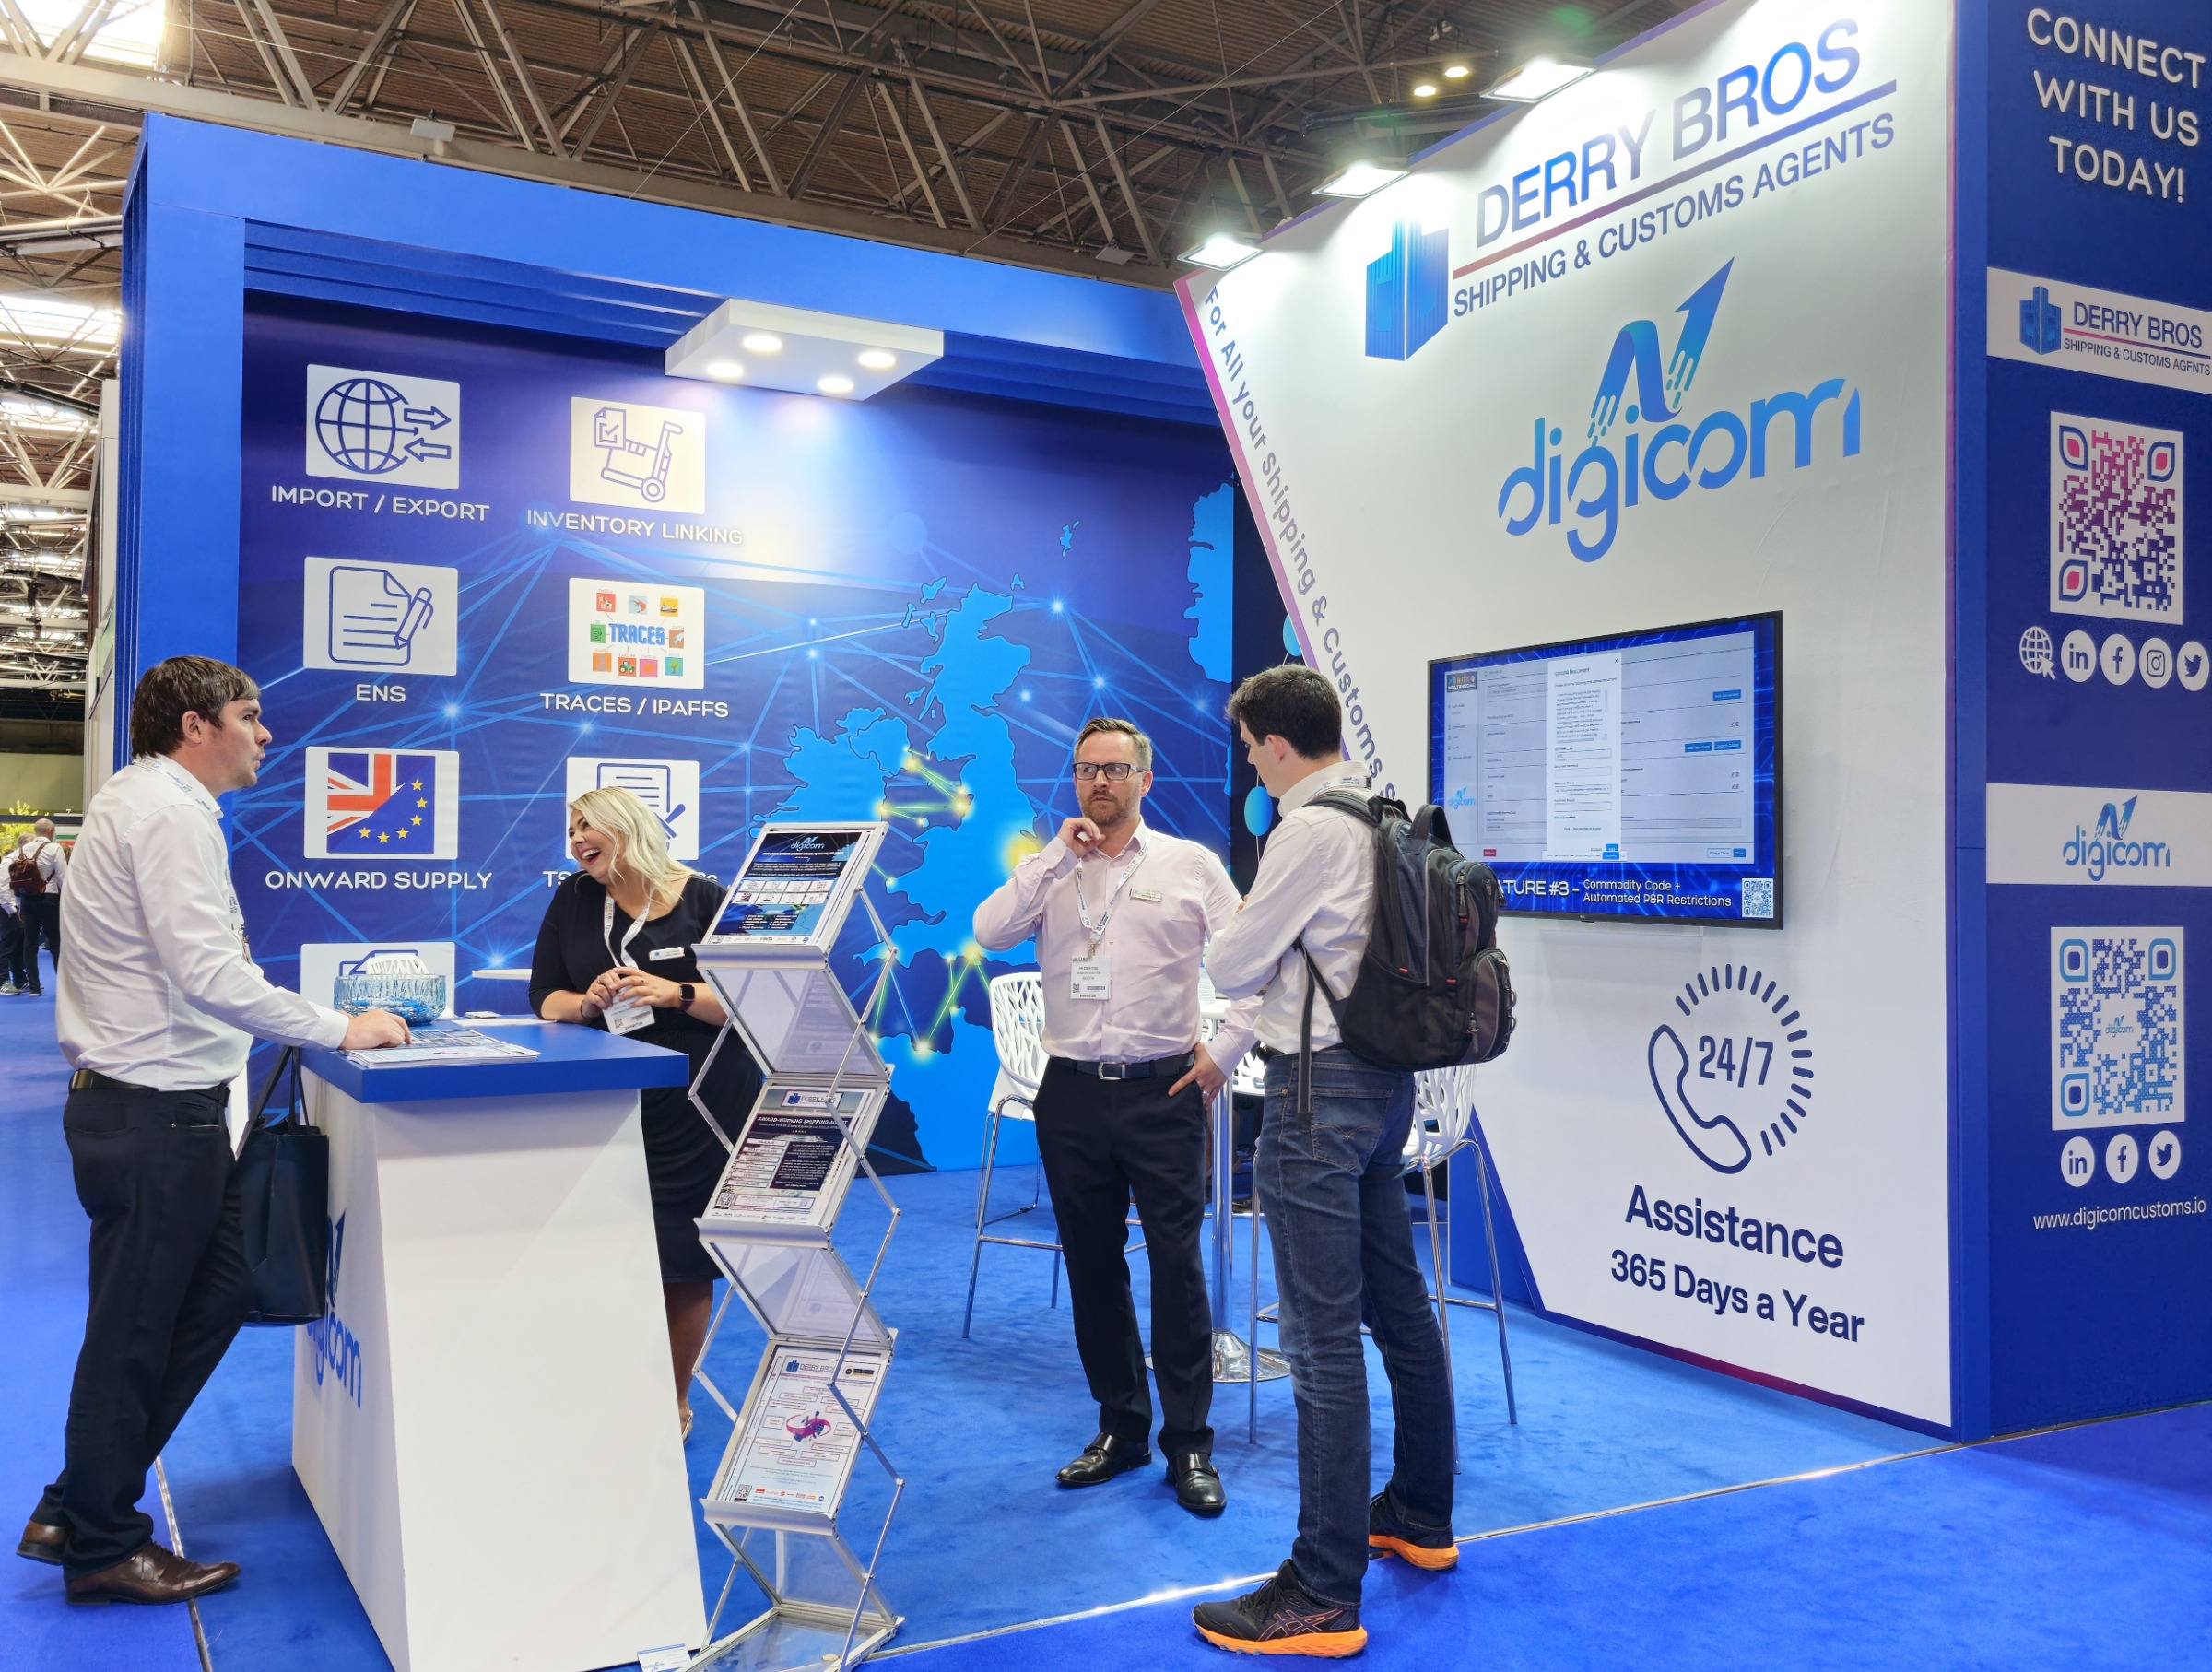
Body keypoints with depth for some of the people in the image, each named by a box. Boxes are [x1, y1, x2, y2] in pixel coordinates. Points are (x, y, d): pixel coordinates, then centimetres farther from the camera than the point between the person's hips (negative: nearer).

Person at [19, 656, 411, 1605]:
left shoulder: (140, 799, 17)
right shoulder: (171, 812, -17)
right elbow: (208, 975, -25)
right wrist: (340, 1029, -18)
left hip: (151, 1104, 10)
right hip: (157, 1110, -10)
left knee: (217, 1293, 17)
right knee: (133, 1330, 3)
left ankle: (79, 1509, 26)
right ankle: (100, 1546, 18)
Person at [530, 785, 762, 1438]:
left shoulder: (704, 899, -5)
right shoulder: (573, 900, 8)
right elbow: (545, 999, 8)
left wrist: (676, 995, -20)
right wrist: (589, 1002, -13)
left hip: (701, 1110, -3)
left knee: (685, 1262, 4)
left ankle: (675, 1401, 22)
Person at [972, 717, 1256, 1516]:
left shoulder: (1190, 865, 2)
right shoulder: (1050, 868, 9)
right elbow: (990, 932, -8)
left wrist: (1225, 1052, -5)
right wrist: (1058, 853, -9)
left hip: (1162, 1091, -3)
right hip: (1072, 1096, 3)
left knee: (1177, 1269, -2)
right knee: (1092, 1269, 11)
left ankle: (1189, 1446, 10)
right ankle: (1121, 1428, 25)